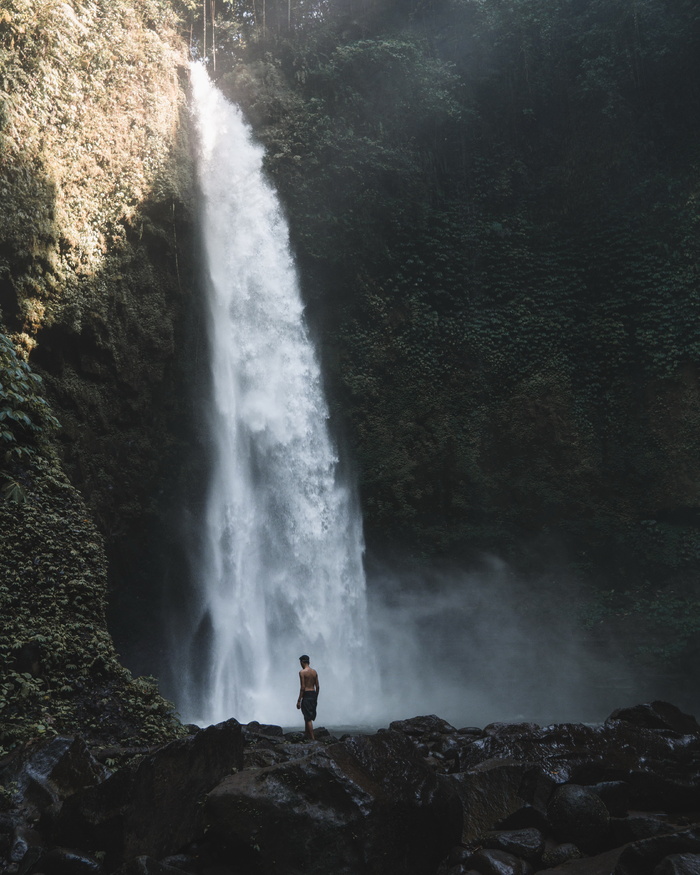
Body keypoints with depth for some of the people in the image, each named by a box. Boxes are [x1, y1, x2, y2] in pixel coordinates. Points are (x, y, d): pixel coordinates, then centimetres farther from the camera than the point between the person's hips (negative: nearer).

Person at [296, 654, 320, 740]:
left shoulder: (302, 672, -9)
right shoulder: (314, 672, 11)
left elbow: (303, 687, -14)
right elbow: (318, 686, 11)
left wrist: (299, 700, -11)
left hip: (306, 695, -7)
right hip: (313, 694, 7)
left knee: (308, 718, -4)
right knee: (308, 717, 17)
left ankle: (312, 738, -7)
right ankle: (308, 736, 22)